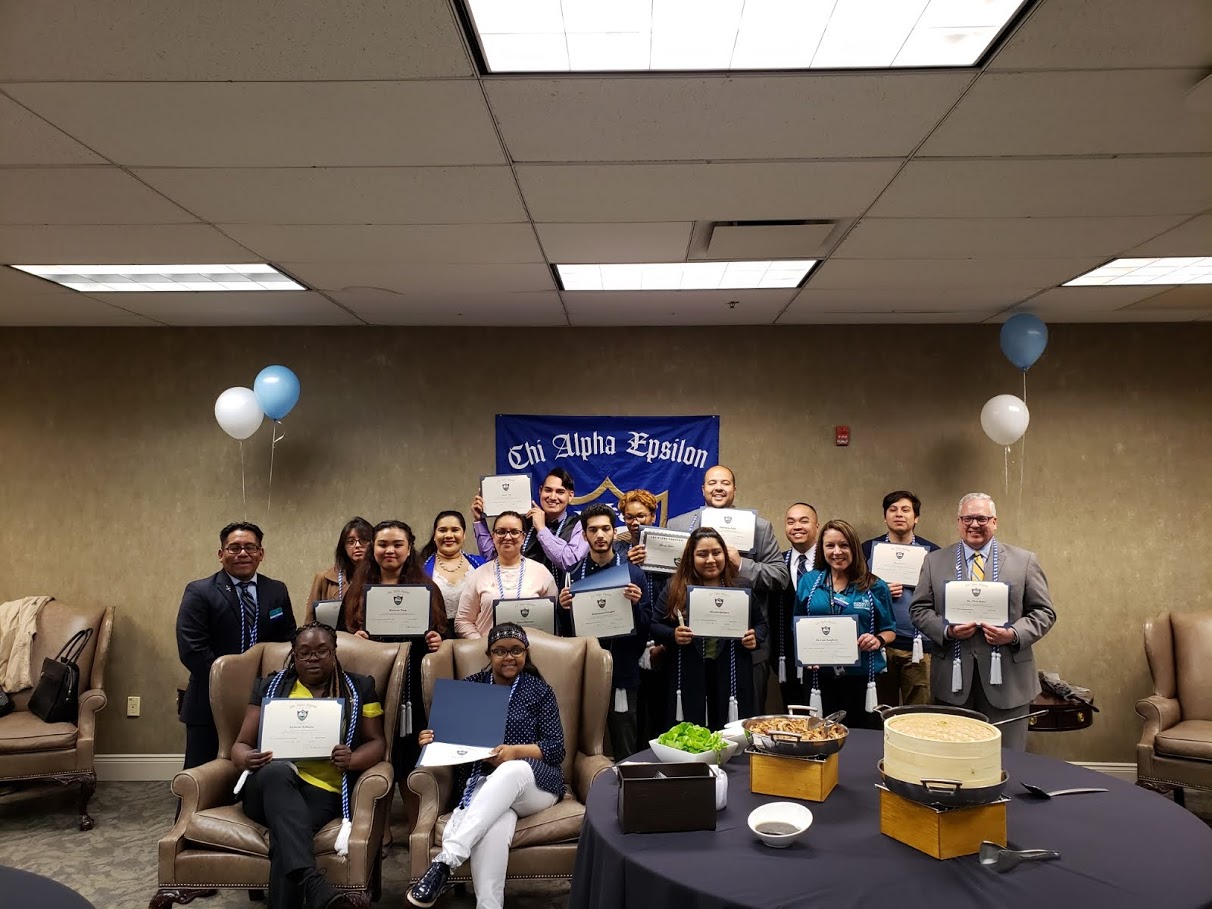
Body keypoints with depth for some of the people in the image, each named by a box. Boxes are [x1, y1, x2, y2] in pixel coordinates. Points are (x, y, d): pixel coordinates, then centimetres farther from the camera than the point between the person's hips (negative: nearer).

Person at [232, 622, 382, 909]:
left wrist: (352, 760, -15)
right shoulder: (270, 687, 17)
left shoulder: (359, 688, 14)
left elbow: (377, 742, 9)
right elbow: (241, 745, 15)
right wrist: (247, 759, -11)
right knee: (278, 771, -38)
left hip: (324, 791, -1)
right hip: (270, 784, 1)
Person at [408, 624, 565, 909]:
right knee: (496, 824, -39)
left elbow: (556, 748, 0)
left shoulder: (539, 690, 8)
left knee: (510, 771, -41)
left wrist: (515, 752, -18)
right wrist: (434, 740, -11)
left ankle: (445, 860, -47)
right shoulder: (470, 686, 15)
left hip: (534, 781, -1)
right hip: (482, 782, 1)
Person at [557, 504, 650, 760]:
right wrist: (564, 608, -11)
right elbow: (564, 630, 8)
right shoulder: (573, 574, 5)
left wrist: (636, 604, -18)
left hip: (622, 673, -2)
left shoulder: (632, 573, 0)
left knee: (624, 752, 7)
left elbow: (646, 628, -1)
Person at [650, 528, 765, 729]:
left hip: (731, 679, 1)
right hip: (688, 681, -1)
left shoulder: (742, 586, 8)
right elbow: (654, 625, 5)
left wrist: (755, 637, -5)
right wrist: (673, 635, -14)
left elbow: (761, 623, 16)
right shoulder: (675, 587, 4)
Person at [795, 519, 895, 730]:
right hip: (822, 677, 1)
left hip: (864, 678, -1)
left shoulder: (875, 586, 1)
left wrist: (878, 640, -13)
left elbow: (889, 630, 8)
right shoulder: (808, 582, 5)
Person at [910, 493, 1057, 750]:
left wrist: (1015, 634, -14)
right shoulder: (935, 561, 7)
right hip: (954, 678, 1)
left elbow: (1044, 612, 4)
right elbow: (919, 609, 6)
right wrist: (946, 630, -12)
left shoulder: (1024, 561, 4)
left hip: (1007, 678, -1)